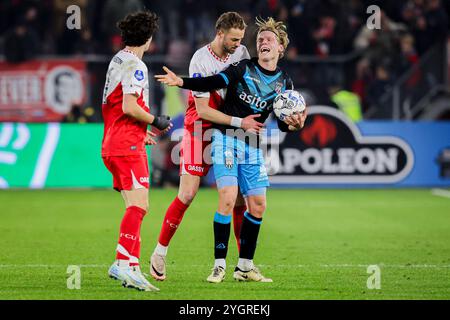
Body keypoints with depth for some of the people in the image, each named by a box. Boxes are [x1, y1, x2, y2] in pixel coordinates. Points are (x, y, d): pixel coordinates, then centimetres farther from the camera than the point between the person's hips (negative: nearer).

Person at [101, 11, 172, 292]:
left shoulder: (117, 60, 18)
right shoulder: (135, 65, -12)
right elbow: (129, 107, -21)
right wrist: (156, 121, -6)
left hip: (112, 144, 10)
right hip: (128, 145, -10)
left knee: (136, 207, 11)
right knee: (139, 206, -16)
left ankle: (133, 267, 9)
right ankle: (123, 263, -26)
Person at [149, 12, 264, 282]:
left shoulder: (241, 52, -1)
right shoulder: (201, 61, -19)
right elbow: (203, 110, -21)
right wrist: (239, 122, -24)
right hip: (200, 130, -5)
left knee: (239, 196, -1)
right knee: (187, 195, -10)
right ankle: (160, 254, 5)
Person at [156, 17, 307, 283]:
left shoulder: (284, 82, 7)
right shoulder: (243, 68, -4)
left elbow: (283, 122, 7)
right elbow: (211, 83, -13)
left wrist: (295, 125, -16)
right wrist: (181, 81, -27)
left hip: (252, 146, 5)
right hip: (226, 138, -5)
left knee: (258, 205, 4)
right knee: (228, 198, -16)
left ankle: (245, 266, 16)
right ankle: (220, 265, -10)